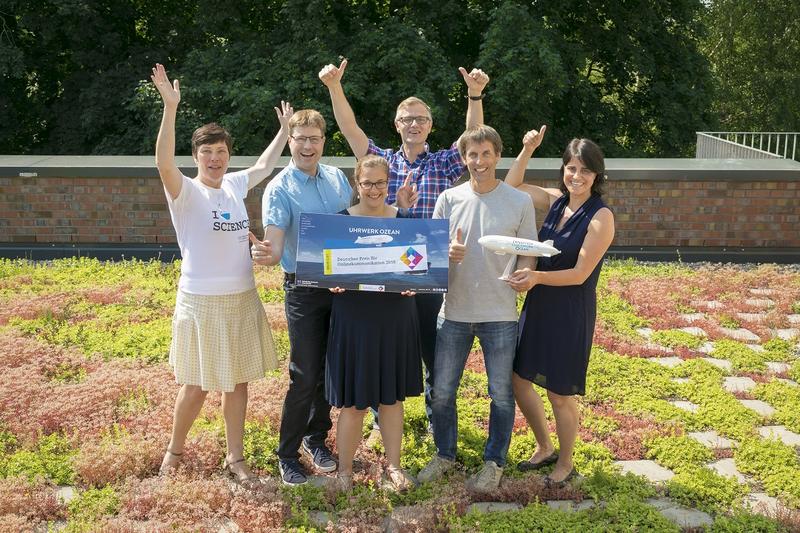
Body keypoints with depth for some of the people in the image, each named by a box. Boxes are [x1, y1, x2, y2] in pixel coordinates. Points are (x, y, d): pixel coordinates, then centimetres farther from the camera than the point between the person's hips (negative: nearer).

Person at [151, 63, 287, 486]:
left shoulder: (235, 184, 5)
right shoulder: (186, 192, -12)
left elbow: (264, 166, 25)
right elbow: (164, 162, -32)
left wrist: (285, 129, 29)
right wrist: (170, 107, -40)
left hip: (242, 299, 6)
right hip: (201, 302, -5)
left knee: (238, 380, 12)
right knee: (196, 386, 4)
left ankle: (235, 458, 25)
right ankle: (174, 450, 28)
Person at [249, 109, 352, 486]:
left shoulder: (338, 179, 6)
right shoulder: (279, 189, -11)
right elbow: (274, 245, -22)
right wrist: (265, 254, -45)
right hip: (305, 289, -5)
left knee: (331, 370, 14)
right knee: (305, 376, -3)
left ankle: (316, 438, 33)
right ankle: (287, 455, 12)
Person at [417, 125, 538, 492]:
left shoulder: (519, 202, -3)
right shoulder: (449, 199, 2)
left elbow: (528, 253, 1)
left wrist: (524, 273, -22)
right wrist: (447, 252, -18)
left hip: (500, 313, -2)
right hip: (454, 310, 2)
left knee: (501, 393, 9)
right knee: (441, 390, 9)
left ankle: (494, 462, 26)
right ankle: (445, 455, 30)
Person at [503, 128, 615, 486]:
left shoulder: (600, 217, -15)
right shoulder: (556, 201, 3)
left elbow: (580, 274, -18)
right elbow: (511, 186, 14)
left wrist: (537, 276, -32)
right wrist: (527, 150, 1)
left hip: (571, 312, -7)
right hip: (537, 306, 7)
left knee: (560, 394, 6)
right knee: (519, 380, 15)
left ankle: (565, 464, 30)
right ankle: (544, 449, 37)